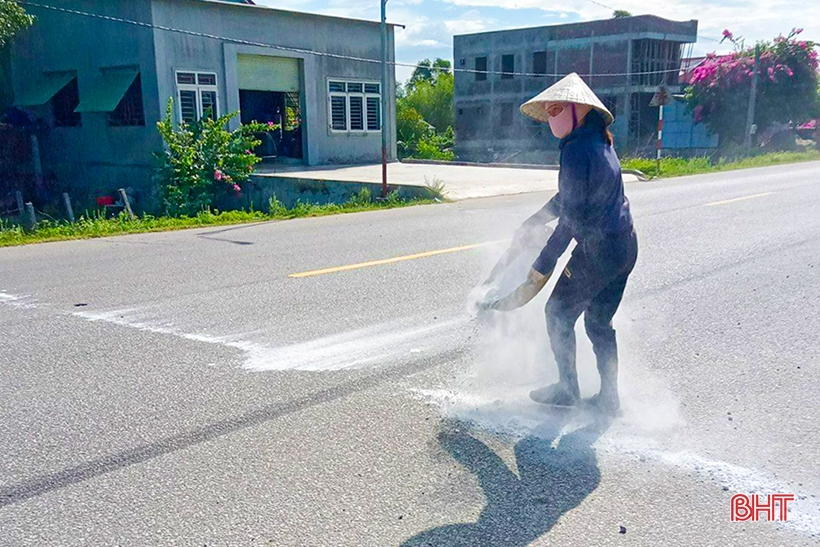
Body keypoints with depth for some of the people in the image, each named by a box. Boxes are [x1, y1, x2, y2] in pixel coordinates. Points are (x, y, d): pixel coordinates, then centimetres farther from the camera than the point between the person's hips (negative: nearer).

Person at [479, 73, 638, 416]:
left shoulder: (576, 151, -20)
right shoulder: (599, 143, 11)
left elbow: (571, 219, -21)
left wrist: (541, 268, -15)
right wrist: (532, 224, 27)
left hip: (596, 251, -9)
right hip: (625, 246, 9)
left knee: (559, 314, 10)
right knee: (599, 323, 19)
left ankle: (568, 391, 23)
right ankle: (609, 398, 27)